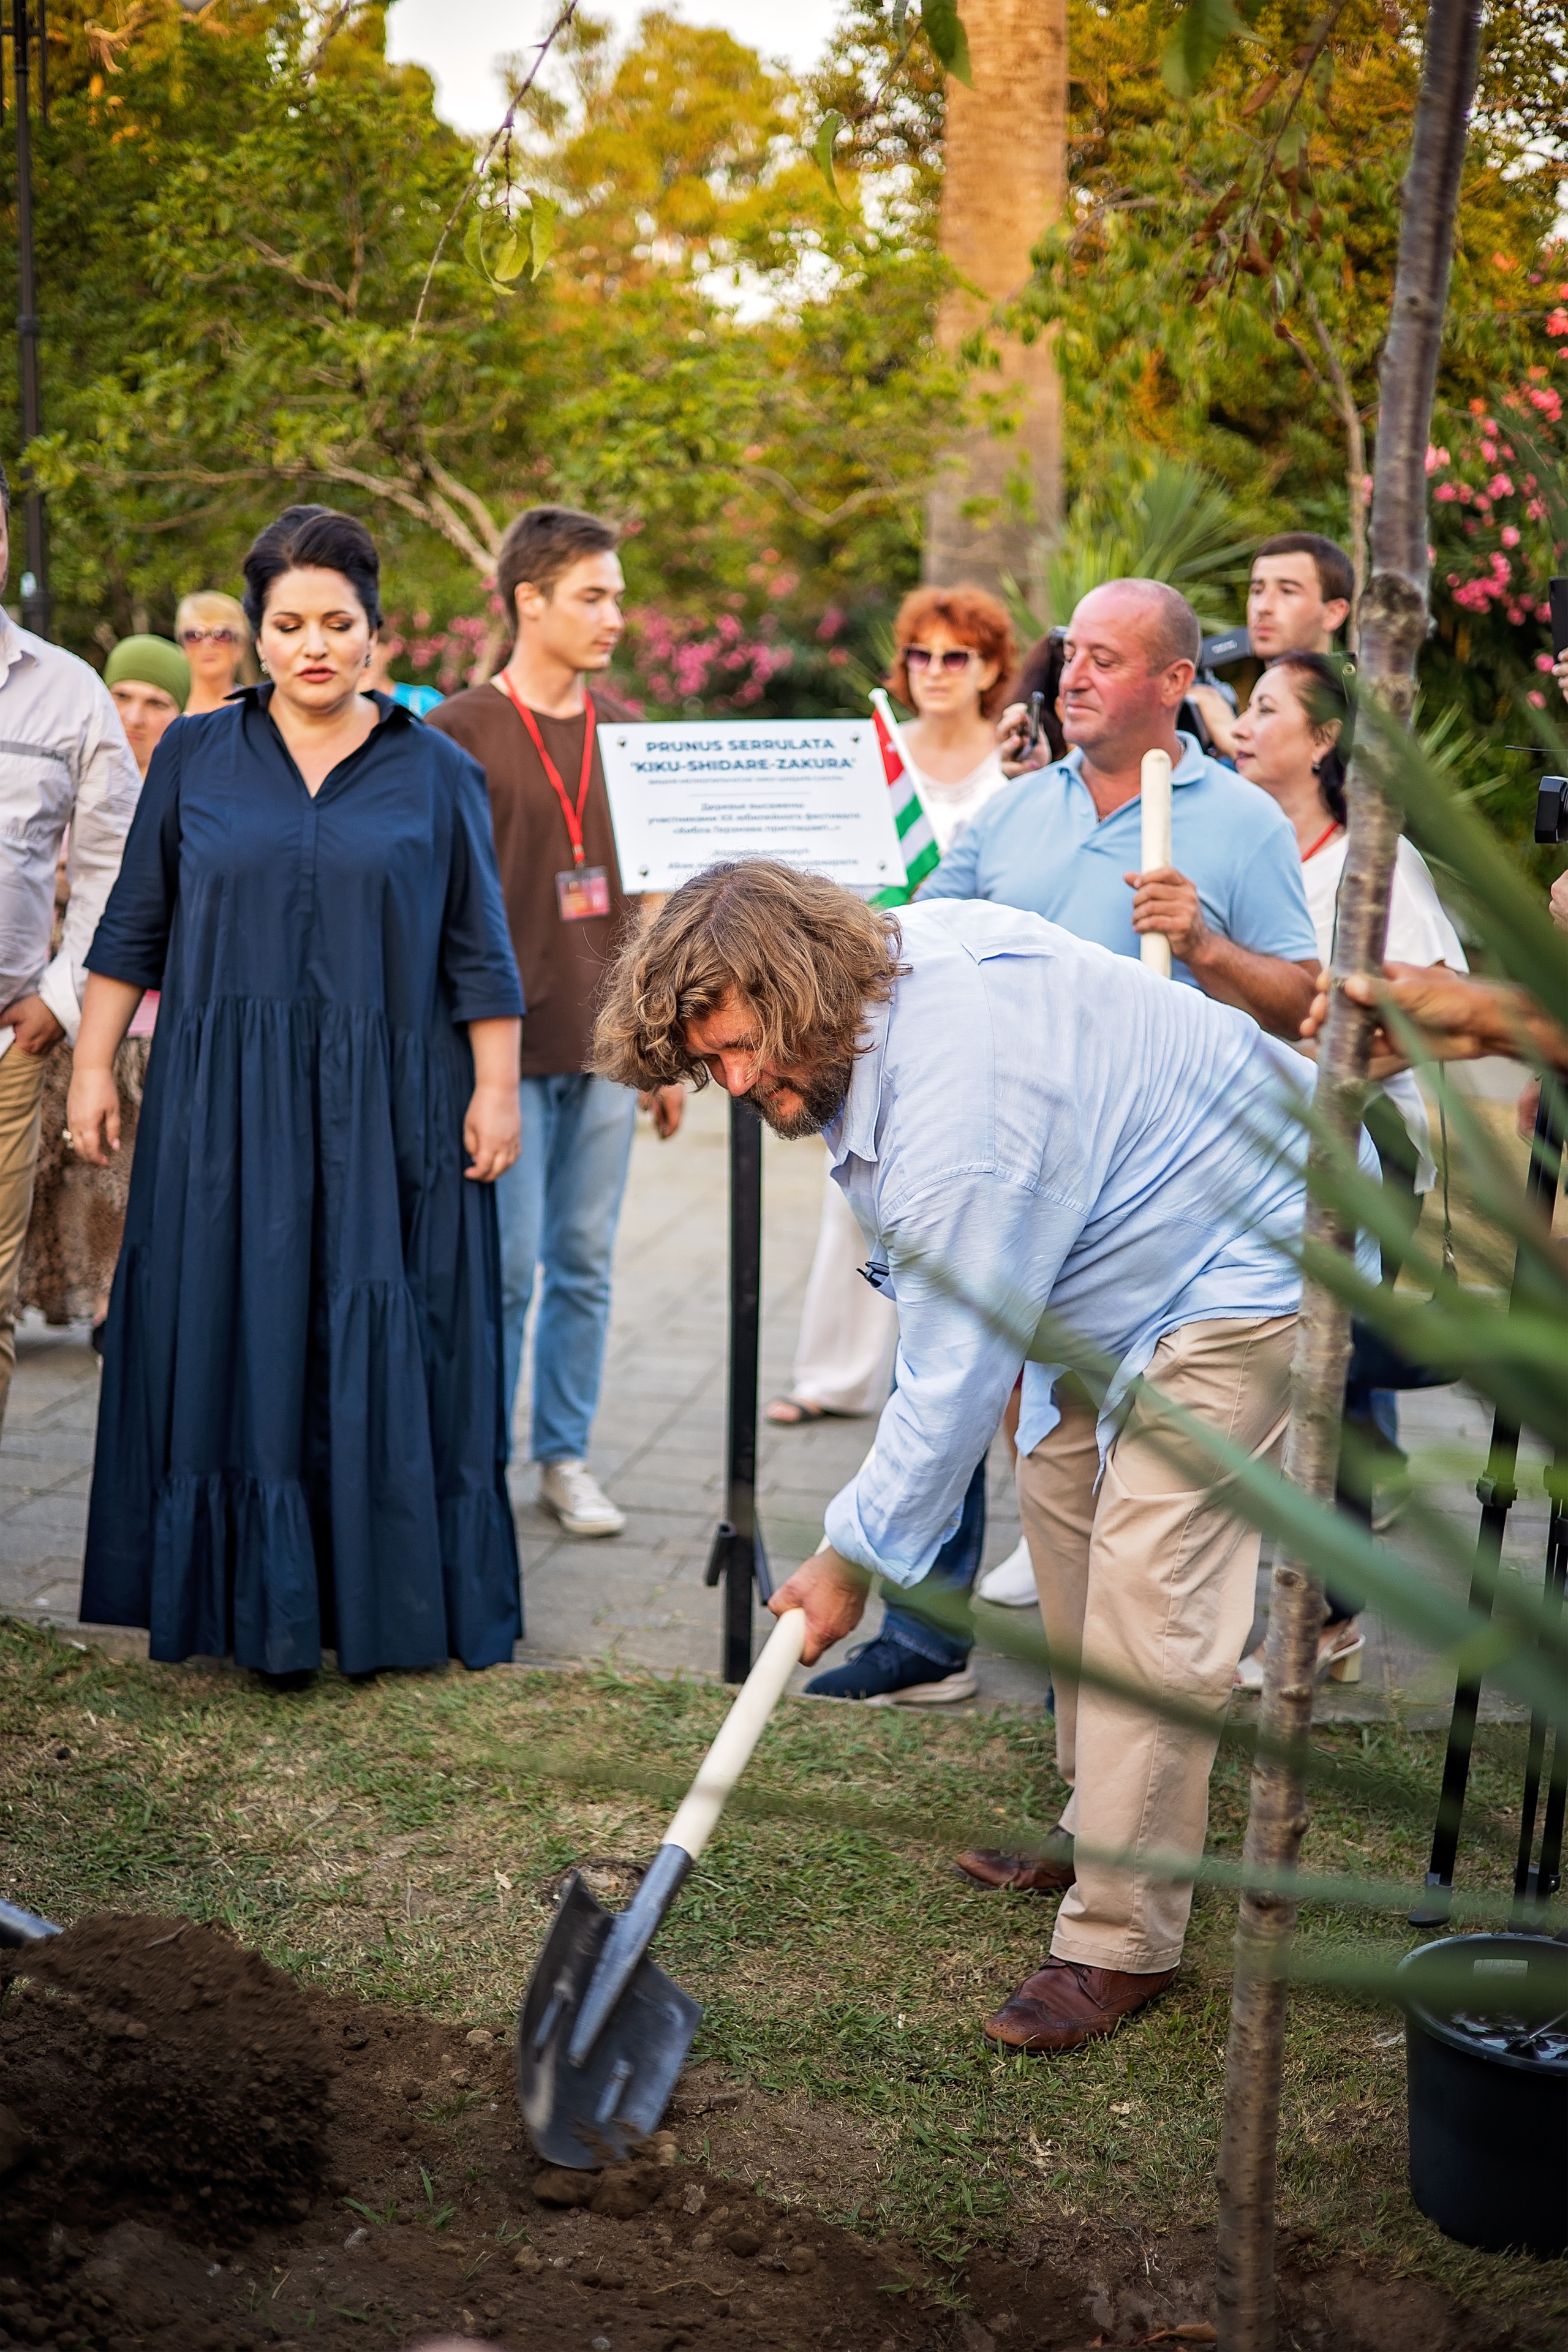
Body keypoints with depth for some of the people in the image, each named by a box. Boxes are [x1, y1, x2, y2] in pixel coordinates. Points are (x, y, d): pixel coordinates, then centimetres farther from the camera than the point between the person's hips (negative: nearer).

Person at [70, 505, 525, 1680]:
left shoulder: (436, 774, 5)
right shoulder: (194, 757, 7)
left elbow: (480, 952, 4)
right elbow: (134, 926, 9)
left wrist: (497, 1089, -2)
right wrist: (94, 1065, 4)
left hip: (386, 1110, -1)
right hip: (225, 1106, 1)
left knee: (380, 1355, 2)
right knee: (236, 1347, 3)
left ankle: (382, 1603, 12)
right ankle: (253, 1603, 12)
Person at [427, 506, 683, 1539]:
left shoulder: (625, 733, 11)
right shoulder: (460, 734, -4)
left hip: (604, 1050, 4)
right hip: (503, 1048, -4)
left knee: (585, 1267, 9)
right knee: (503, 1269, -1)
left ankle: (567, 1458, 21)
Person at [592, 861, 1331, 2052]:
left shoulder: (956, 1107, -36)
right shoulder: (899, 947, -7)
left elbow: (955, 1374, -30)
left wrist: (854, 1560, -19)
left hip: (1243, 1254, -11)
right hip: (1128, 1235, 11)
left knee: (1151, 1593, -14)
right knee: (1064, 1497, 17)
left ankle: (1124, 1940, -7)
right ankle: (1102, 1828, 31)